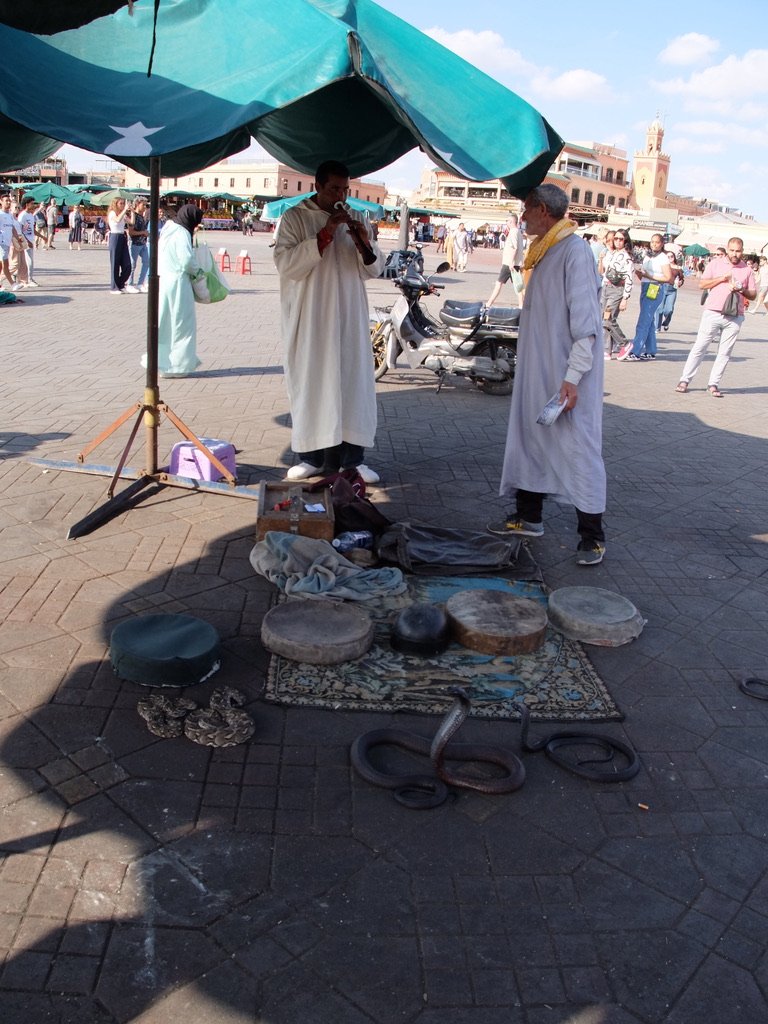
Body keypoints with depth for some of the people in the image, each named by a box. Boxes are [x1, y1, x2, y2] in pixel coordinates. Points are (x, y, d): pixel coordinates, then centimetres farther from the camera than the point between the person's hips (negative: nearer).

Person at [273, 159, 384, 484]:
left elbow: (374, 269, 11)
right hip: (309, 320, -3)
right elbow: (285, 262, -13)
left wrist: (366, 247, -11)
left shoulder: (355, 219, 11)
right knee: (310, 385, 1)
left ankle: (351, 458, 9)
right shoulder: (295, 218, 0)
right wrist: (324, 235, -20)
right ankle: (311, 456, 11)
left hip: (349, 320, 3)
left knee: (353, 384, 2)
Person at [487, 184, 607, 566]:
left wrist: (573, 377, -24)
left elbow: (585, 320, -19)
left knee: (578, 448, -5)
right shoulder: (544, 251, 14)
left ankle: (592, 535, 4)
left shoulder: (574, 250, -14)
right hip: (536, 370, 10)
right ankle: (528, 517, 27)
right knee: (528, 440, 14)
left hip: (566, 376, -10)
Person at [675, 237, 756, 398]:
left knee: (724, 353, 2)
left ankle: (713, 384, 7)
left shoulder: (747, 270, 9)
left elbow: (753, 294, 10)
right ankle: (685, 380, 3)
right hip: (713, 313, -2)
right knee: (699, 348, -1)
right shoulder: (716, 263, 6)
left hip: (734, 318, 2)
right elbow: (702, 284, 0)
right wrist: (722, 278, -11)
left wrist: (741, 289, -9)